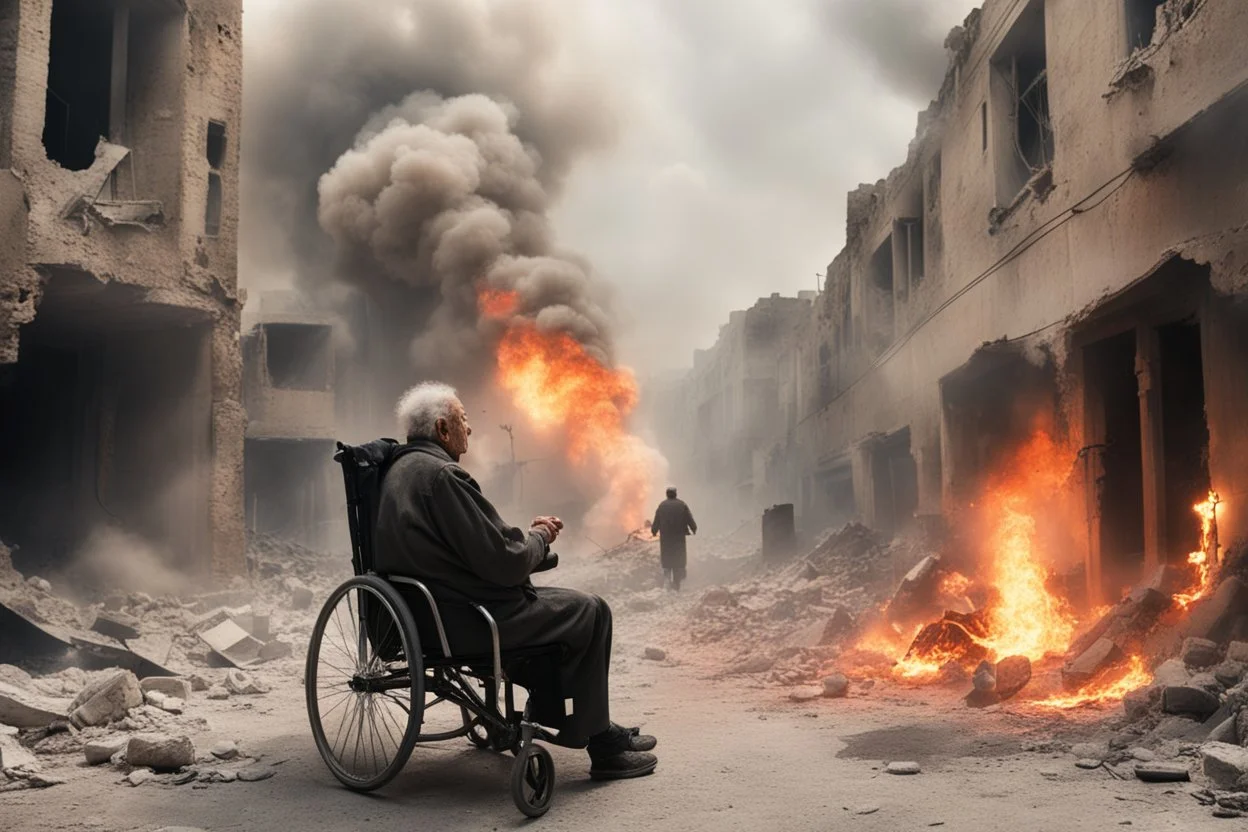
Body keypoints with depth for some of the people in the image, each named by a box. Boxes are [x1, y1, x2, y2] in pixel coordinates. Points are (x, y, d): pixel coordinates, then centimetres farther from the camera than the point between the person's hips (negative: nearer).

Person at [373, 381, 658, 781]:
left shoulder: (402, 469, 13)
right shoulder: (441, 474, -20)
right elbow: (504, 562, -22)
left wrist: (528, 533, 10)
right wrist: (538, 536, -2)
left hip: (427, 611, 11)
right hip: (464, 622, -11)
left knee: (557, 605, 25)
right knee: (590, 612, -1)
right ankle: (602, 747, 8)